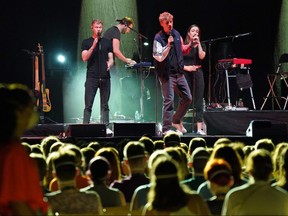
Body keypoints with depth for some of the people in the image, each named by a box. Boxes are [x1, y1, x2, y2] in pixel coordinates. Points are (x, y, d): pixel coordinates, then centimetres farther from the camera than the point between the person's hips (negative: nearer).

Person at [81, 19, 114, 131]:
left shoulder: (107, 42, 15)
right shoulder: (86, 42, 6)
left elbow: (111, 58, 14)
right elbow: (84, 58, -5)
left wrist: (109, 64, -9)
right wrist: (93, 45, -14)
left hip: (105, 77, 3)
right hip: (92, 77, -3)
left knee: (105, 105, 4)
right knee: (88, 105, -6)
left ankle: (106, 127, 5)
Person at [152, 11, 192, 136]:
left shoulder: (176, 34, 9)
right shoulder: (158, 38, -12)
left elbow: (182, 50, 22)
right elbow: (159, 57, -20)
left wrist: (190, 45, 4)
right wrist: (168, 45, -28)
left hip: (178, 73, 7)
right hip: (167, 74, -7)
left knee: (187, 98, 11)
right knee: (168, 100, -9)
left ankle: (176, 121, 27)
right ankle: (166, 129, -3)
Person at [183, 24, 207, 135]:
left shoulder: (201, 45, 11)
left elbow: (201, 56, -8)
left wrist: (198, 43, -8)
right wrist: (186, 67, -11)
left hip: (197, 73, 1)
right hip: (186, 74, -1)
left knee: (198, 100, -4)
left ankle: (200, 128, -8)